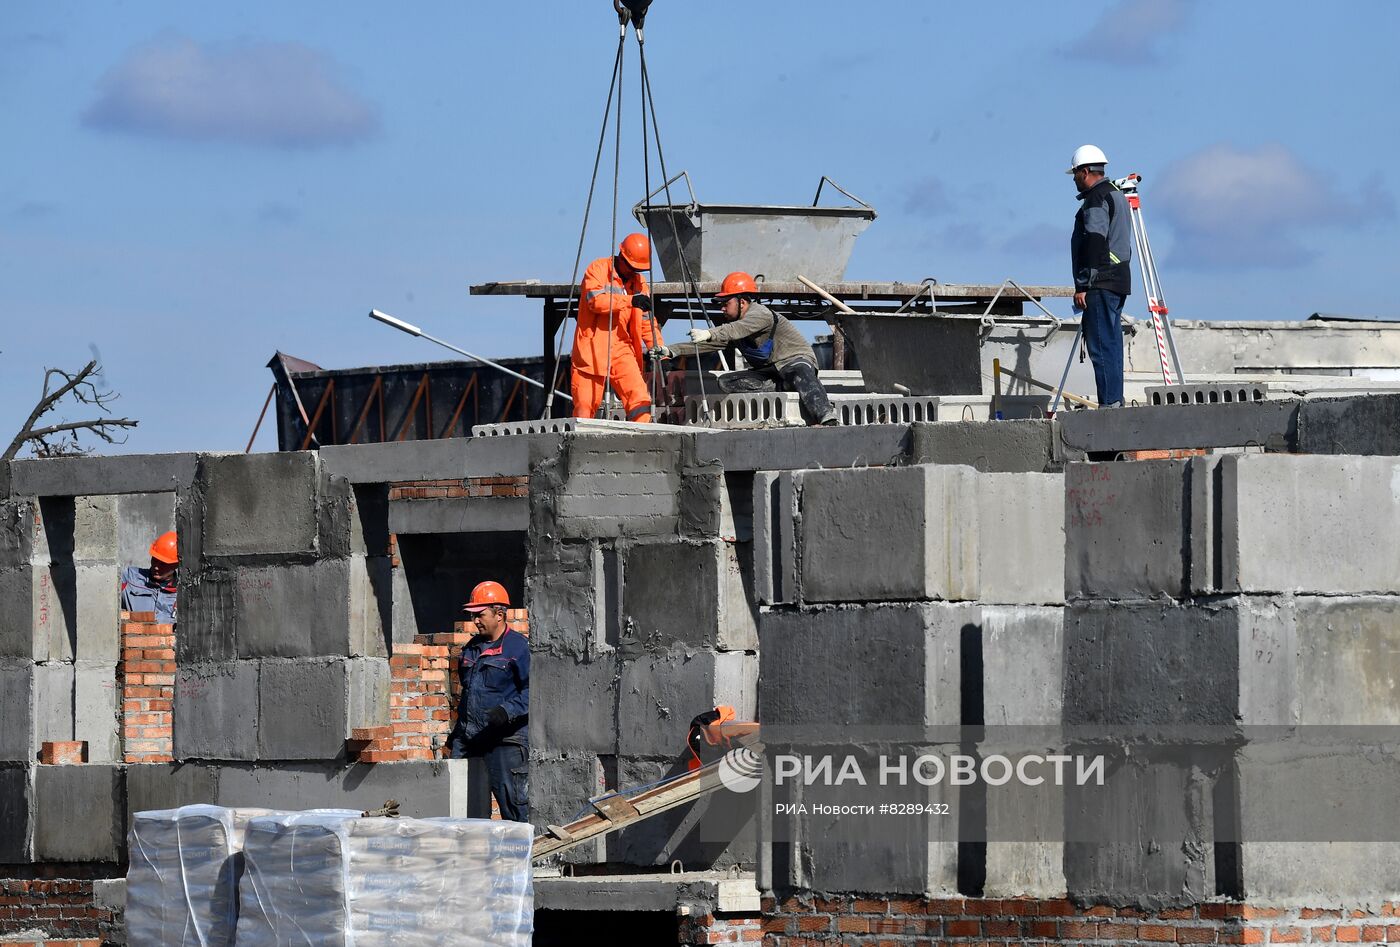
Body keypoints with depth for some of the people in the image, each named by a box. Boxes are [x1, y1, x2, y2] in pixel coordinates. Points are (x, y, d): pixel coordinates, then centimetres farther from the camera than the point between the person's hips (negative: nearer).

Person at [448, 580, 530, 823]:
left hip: (505, 740, -8)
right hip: (468, 737, 8)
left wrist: (507, 711, -25)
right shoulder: (471, 648, 18)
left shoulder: (518, 647, -7)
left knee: (512, 799, -8)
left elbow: (531, 691, -12)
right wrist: (458, 731, 25)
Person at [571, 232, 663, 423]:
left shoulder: (639, 282, 14)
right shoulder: (598, 269, -3)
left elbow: (646, 321, 15)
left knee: (640, 398, -14)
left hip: (622, 350, 4)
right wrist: (631, 300, -29)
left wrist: (657, 346, -1)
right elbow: (596, 300, -20)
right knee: (585, 404, -3)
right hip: (593, 348, -4)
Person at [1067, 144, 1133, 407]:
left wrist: (1083, 285, -19)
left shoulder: (1097, 198, -11)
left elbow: (1094, 242, -19)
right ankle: (1115, 402, 11)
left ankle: (1109, 403, -15)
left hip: (1101, 283, -10)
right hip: (1119, 280, 10)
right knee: (1111, 344, 11)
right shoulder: (1116, 195, 21)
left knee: (1101, 345, -11)